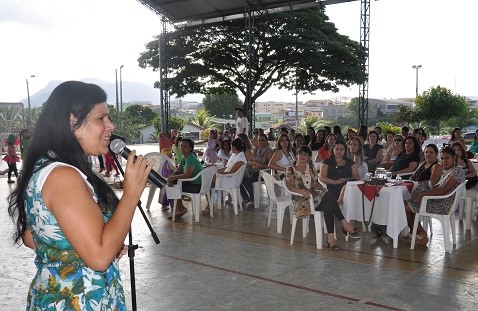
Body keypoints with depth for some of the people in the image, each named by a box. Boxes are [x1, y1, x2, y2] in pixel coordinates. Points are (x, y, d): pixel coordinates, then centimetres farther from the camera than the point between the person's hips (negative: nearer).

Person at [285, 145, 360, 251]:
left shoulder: (310, 167, 18)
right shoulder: (290, 170, 4)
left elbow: (314, 183, 17)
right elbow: (290, 186, -8)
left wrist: (323, 189, -3)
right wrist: (301, 191, -27)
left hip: (313, 196, 5)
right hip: (301, 201, -5)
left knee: (328, 206, -32)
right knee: (329, 196, -30)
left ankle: (330, 238, -35)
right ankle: (344, 224, -27)